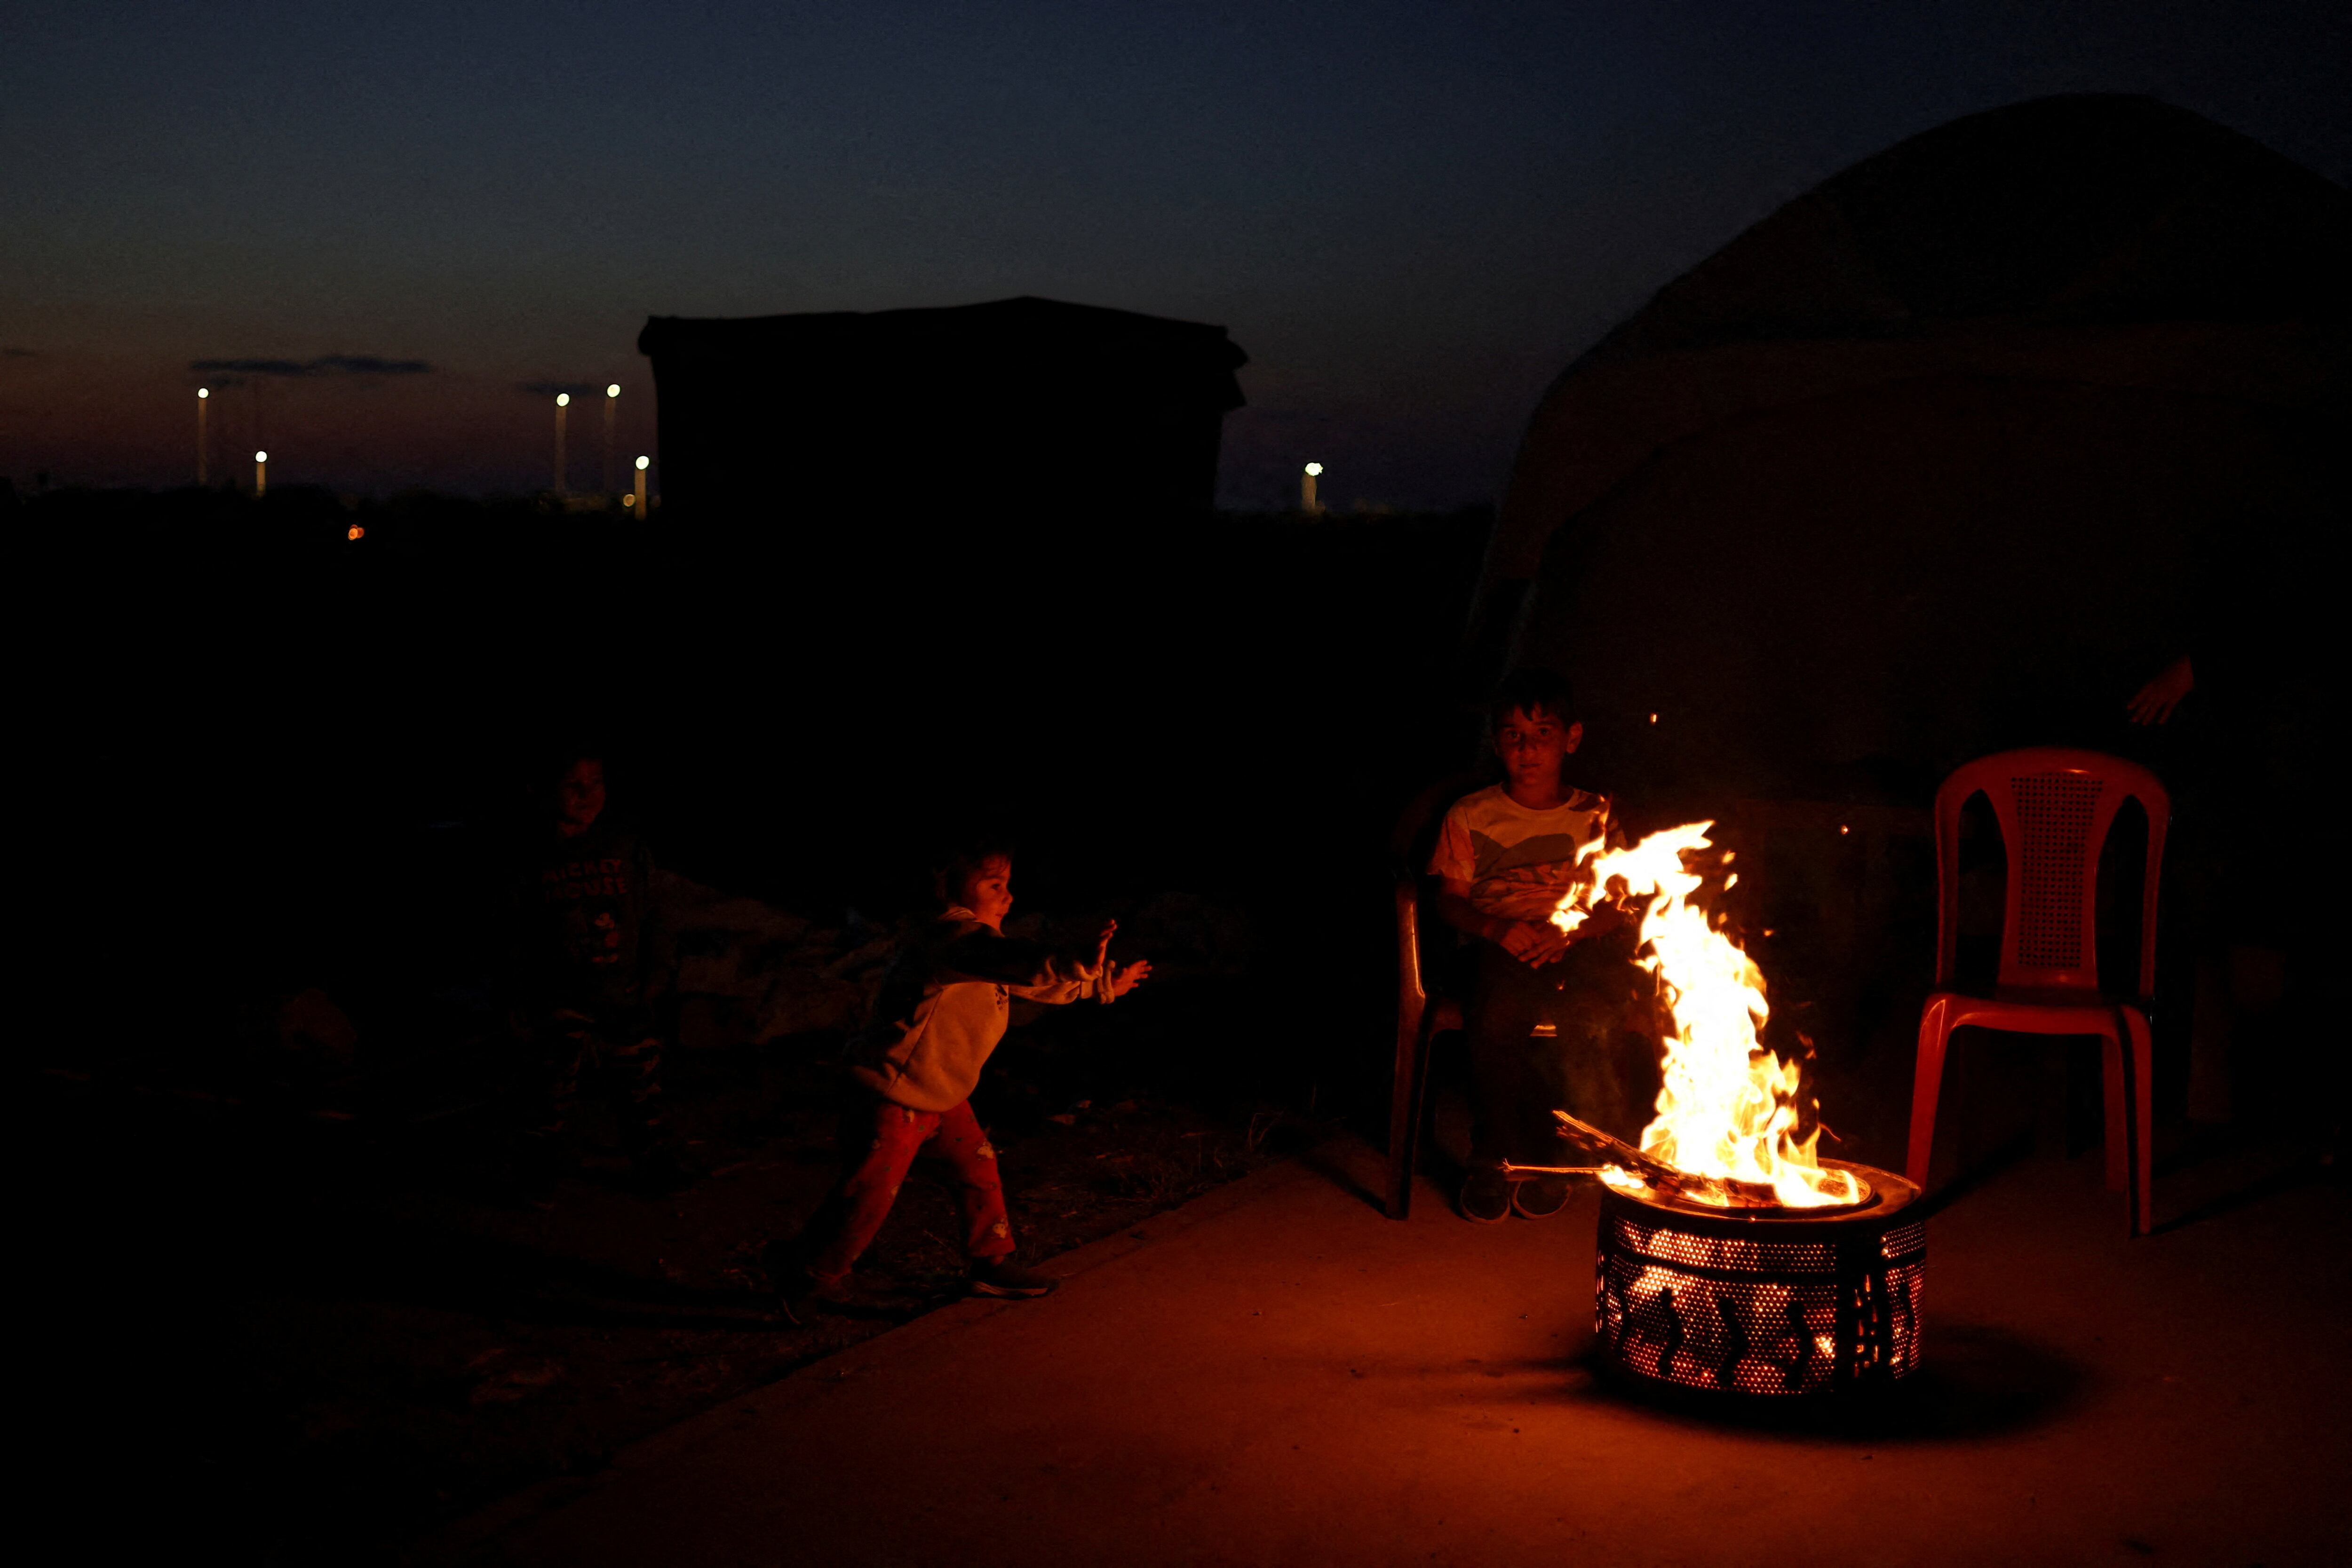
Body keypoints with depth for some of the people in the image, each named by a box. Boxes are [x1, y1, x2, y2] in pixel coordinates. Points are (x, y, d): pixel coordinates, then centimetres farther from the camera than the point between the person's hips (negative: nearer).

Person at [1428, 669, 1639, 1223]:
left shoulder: (1597, 816, 14)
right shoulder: (1470, 817, 13)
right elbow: (1451, 900, 8)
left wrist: (1570, 930, -15)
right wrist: (1498, 928, -14)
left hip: (1584, 948, 0)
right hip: (1504, 949, 0)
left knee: (1588, 1016, -35)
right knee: (1497, 1012, -36)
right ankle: (1492, 1161, -18)